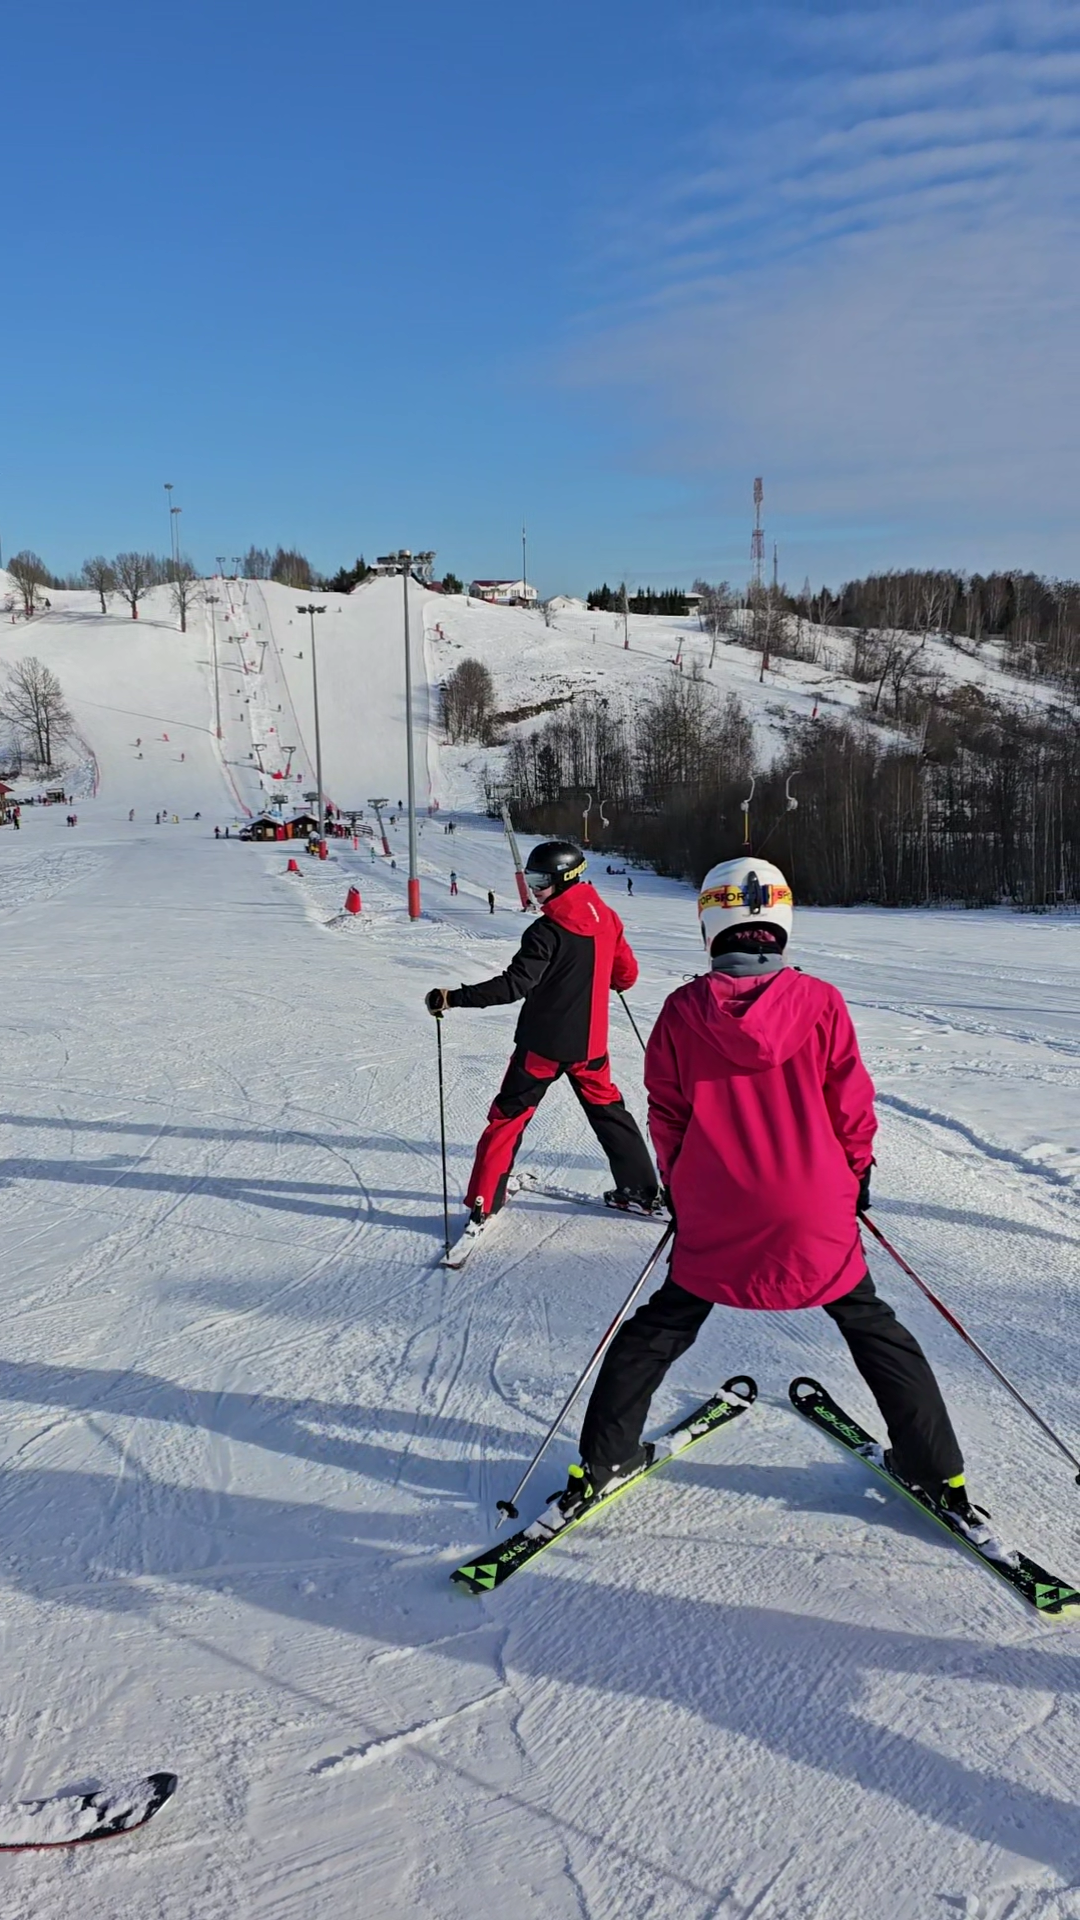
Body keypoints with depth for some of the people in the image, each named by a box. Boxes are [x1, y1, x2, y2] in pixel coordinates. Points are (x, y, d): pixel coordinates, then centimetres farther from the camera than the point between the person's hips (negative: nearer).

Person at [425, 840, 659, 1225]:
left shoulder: (547, 931, -19)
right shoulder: (606, 918, 2)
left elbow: (515, 984, -25)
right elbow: (626, 974, 11)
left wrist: (453, 998, -25)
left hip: (543, 1041, -6)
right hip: (589, 1041, 6)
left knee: (509, 1116, 5)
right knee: (608, 1110, 20)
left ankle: (483, 1202, 5)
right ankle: (641, 1191, 23)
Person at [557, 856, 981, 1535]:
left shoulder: (682, 1010, -8)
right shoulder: (820, 1001, -11)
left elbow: (666, 1115, 1)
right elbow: (852, 1103, -2)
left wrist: (680, 1189, 17)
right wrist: (858, 1172, 16)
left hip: (714, 1216, 1)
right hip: (817, 1212, 0)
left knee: (662, 1325, 19)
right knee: (872, 1327, 19)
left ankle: (604, 1460, 24)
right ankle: (938, 1473, 25)